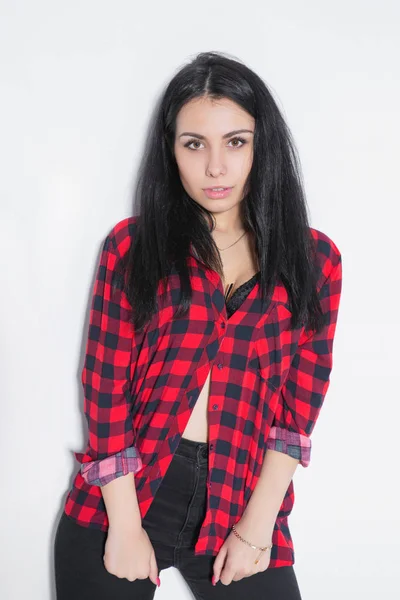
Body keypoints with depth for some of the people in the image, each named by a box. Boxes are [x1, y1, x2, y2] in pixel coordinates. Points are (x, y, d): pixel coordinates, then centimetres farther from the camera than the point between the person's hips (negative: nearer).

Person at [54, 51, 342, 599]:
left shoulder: (314, 260, 2)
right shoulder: (132, 245, -1)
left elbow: (300, 403, 0)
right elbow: (105, 385, -4)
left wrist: (257, 526, -6)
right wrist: (125, 526, -8)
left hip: (240, 501, 1)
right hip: (120, 499, 0)